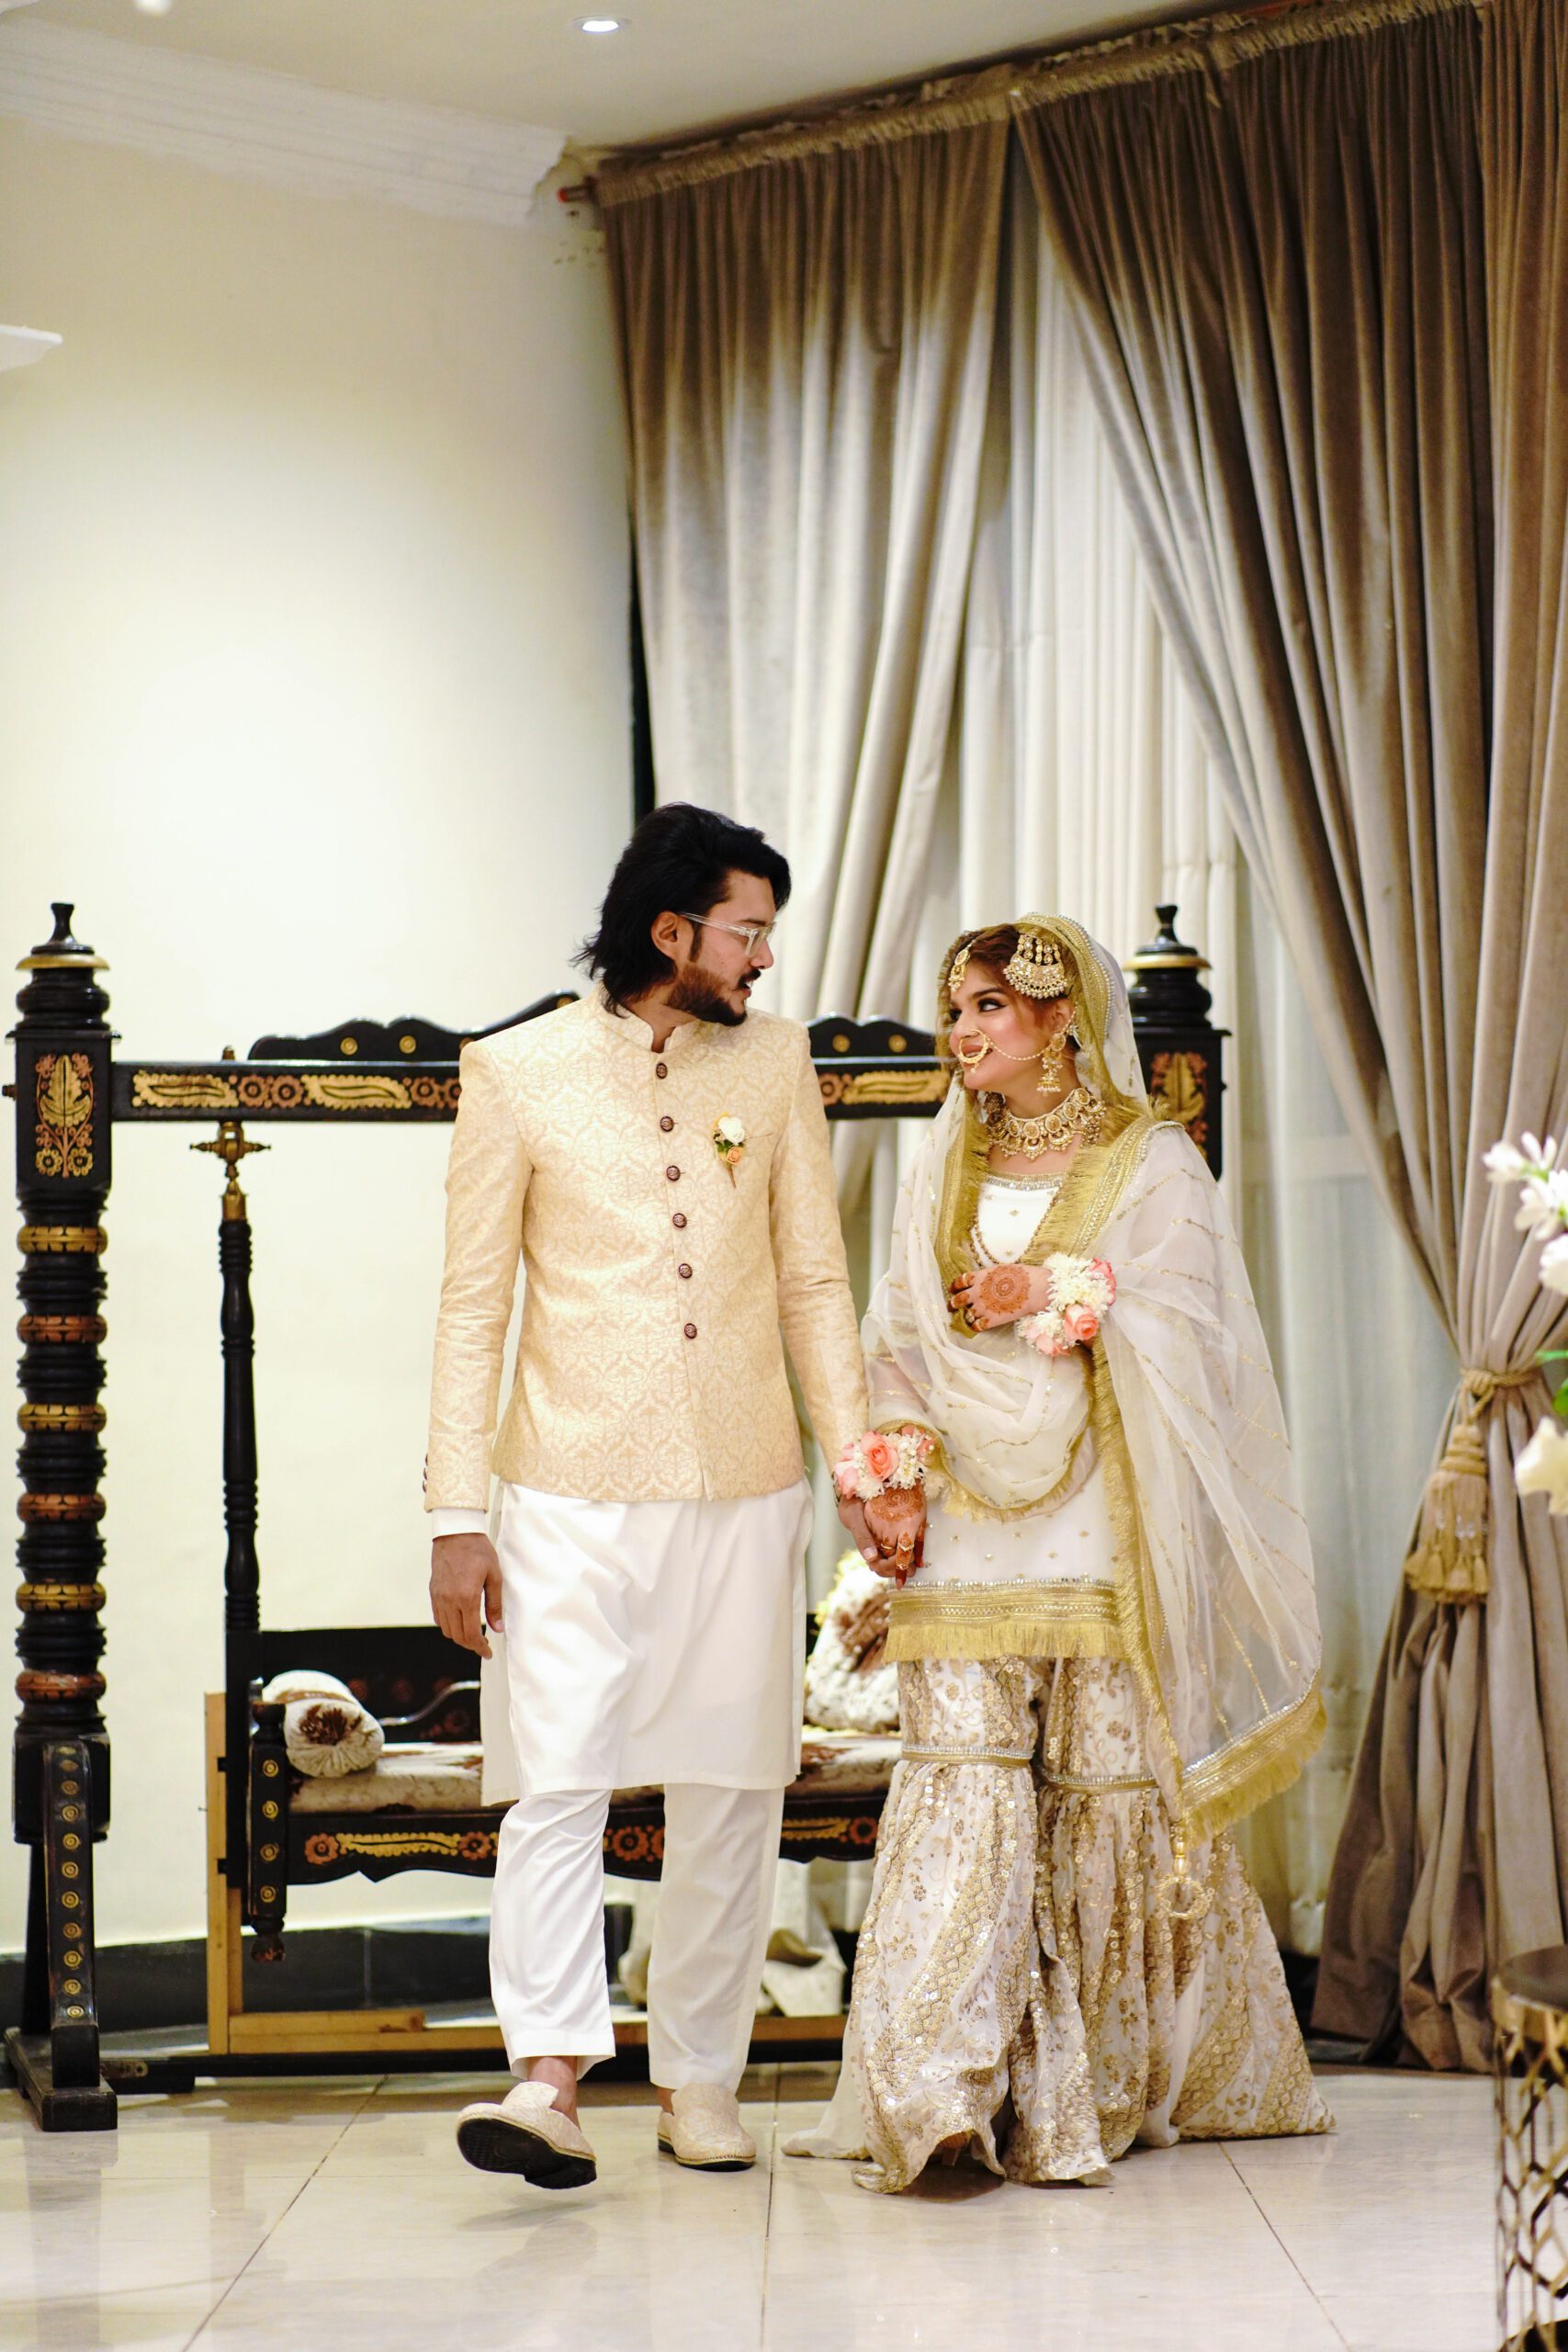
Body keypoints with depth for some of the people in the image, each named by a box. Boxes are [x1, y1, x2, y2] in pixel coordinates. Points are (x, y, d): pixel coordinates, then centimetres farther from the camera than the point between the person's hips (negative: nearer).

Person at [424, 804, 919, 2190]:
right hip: (577, 1492, -3)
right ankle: (551, 2077, -13)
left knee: (733, 1789, 6)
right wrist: (459, 1516, -4)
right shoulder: (518, 1072, 0)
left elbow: (814, 1282, 12)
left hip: (746, 1488, 3)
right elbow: (473, 1307, 1)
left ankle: (700, 2076, 16)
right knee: (560, 1779, -12)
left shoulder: (774, 1061, 8)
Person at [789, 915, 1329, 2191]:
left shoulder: (1152, 1165, 2)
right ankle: (945, 2090, -15)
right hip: (969, 1532, 3)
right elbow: (898, 1335, 17)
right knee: (960, 1778, -9)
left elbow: (1182, 1335, -6)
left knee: (1109, 1784, 0)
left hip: (1103, 1530, -3)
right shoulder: (944, 1172, 17)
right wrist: (898, 1438, 1)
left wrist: (1059, 1300, -15)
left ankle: (1120, 2076, 13)